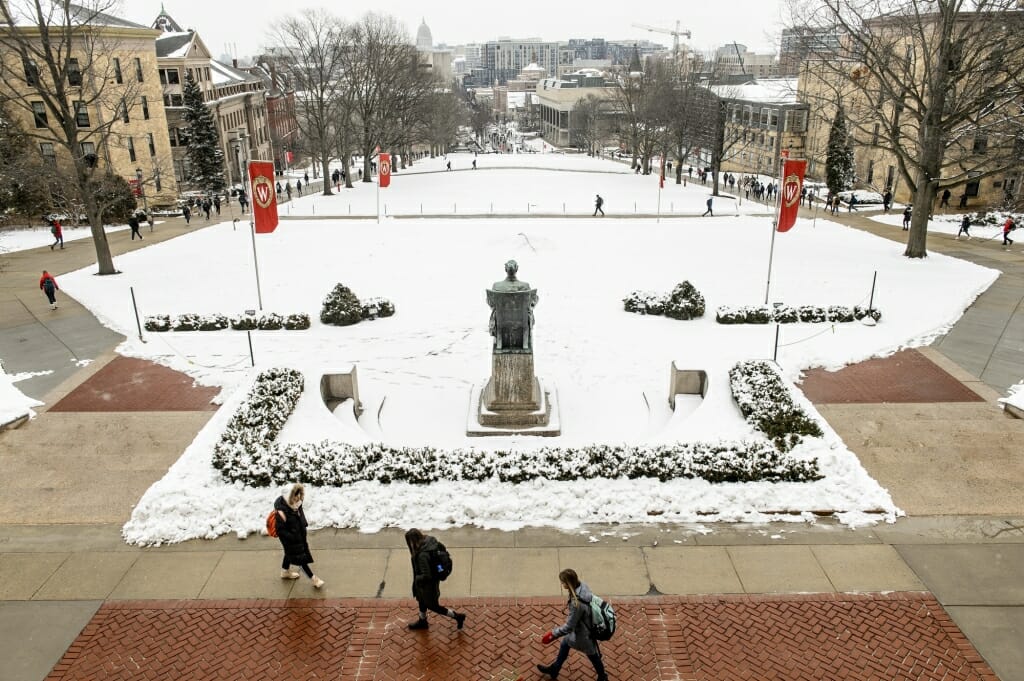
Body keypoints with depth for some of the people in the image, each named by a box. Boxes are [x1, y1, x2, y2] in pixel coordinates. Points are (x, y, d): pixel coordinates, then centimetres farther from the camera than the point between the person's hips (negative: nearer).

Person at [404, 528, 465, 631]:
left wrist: (417, 578, -13)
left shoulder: (422, 555, -38)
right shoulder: (430, 541, -14)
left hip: (428, 584, -9)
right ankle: (422, 621, 55)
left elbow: (426, 576, -35)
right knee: (421, 600, 31)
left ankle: (458, 616, 29)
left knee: (433, 606, 16)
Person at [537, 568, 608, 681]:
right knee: (565, 643, 26)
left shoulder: (576, 603, -41)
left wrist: (552, 634, -19)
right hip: (582, 626, 8)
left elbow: (568, 627, -30)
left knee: (592, 655, 21)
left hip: (583, 634, -8)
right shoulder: (583, 586, -18)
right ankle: (554, 669, 48)